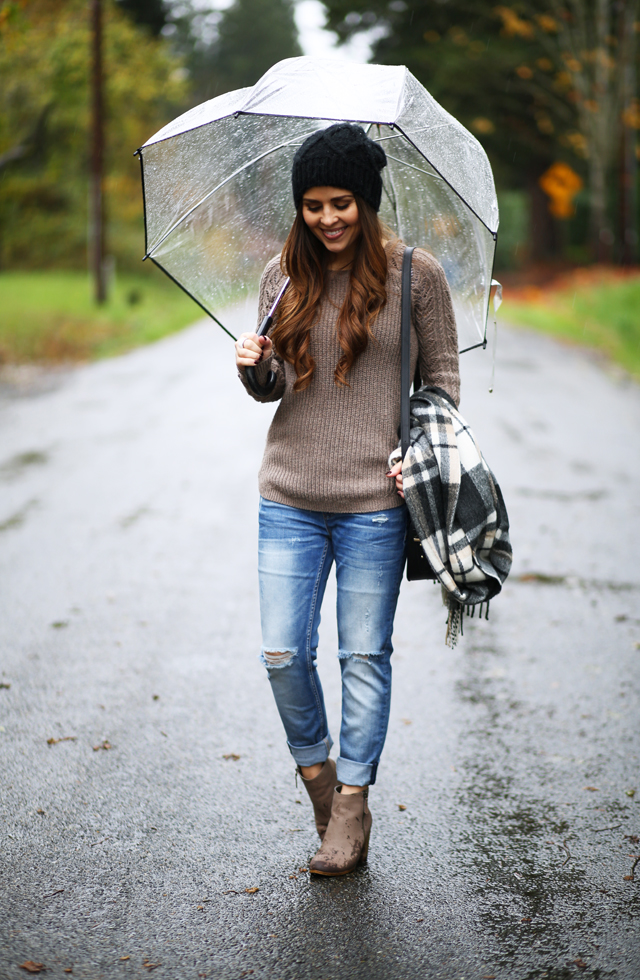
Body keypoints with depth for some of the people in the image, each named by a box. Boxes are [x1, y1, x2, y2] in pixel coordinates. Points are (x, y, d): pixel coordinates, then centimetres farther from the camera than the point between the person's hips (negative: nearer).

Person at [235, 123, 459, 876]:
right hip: (289, 500, 3)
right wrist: (253, 369, -9)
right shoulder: (282, 276, 7)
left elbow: (443, 375, 4)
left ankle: (352, 803, 20)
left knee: (364, 657, 6)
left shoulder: (415, 275, -2)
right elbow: (273, 388, 13)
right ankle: (314, 766, 28)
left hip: (375, 501, -3)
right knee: (282, 655, 2)